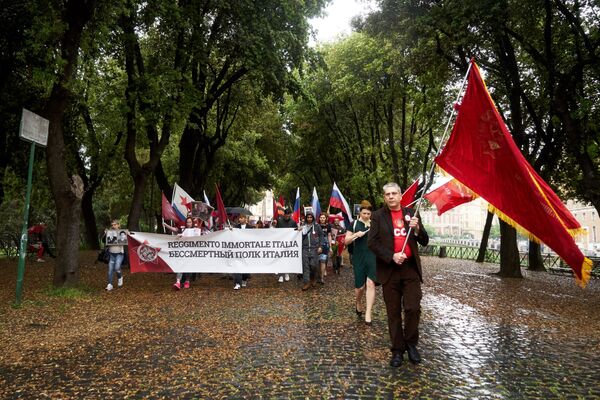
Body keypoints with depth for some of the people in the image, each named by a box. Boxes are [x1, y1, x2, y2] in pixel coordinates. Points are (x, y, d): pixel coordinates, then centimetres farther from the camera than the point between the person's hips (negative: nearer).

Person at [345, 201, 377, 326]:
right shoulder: (354, 224, 2)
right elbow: (346, 241, 1)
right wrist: (356, 235, -16)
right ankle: (358, 303, 36)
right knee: (360, 286, 4)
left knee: (370, 283, -11)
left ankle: (368, 312, -7)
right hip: (359, 258, 0)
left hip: (373, 257, 1)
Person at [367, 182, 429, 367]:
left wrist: (417, 228, -12)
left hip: (411, 268, 1)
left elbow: (424, 242, 8)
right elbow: (372, 242, -5)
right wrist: (391, 256, -17)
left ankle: (411, 344, 23)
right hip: (389, 269, -1)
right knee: (394, 312, 7)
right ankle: (397, 350, 21)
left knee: (413, 308, -2)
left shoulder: (411, 213, 8)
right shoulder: (378, 216, 2)